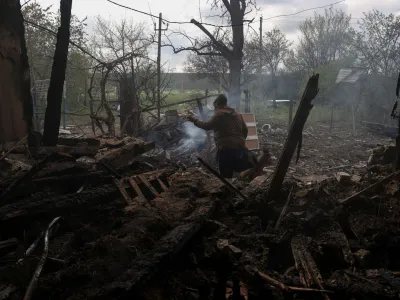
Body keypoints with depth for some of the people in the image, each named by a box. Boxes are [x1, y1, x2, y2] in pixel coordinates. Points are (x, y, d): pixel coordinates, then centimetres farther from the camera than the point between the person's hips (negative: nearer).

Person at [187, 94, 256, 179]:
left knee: (226, 175, -3)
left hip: (226, 148, -7)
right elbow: (245, 130, 21)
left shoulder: (219, 114, -3)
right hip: (240, 147, 7)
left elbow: (207, 126, -12)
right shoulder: (237, 114, 19)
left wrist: (195, 120, 0)